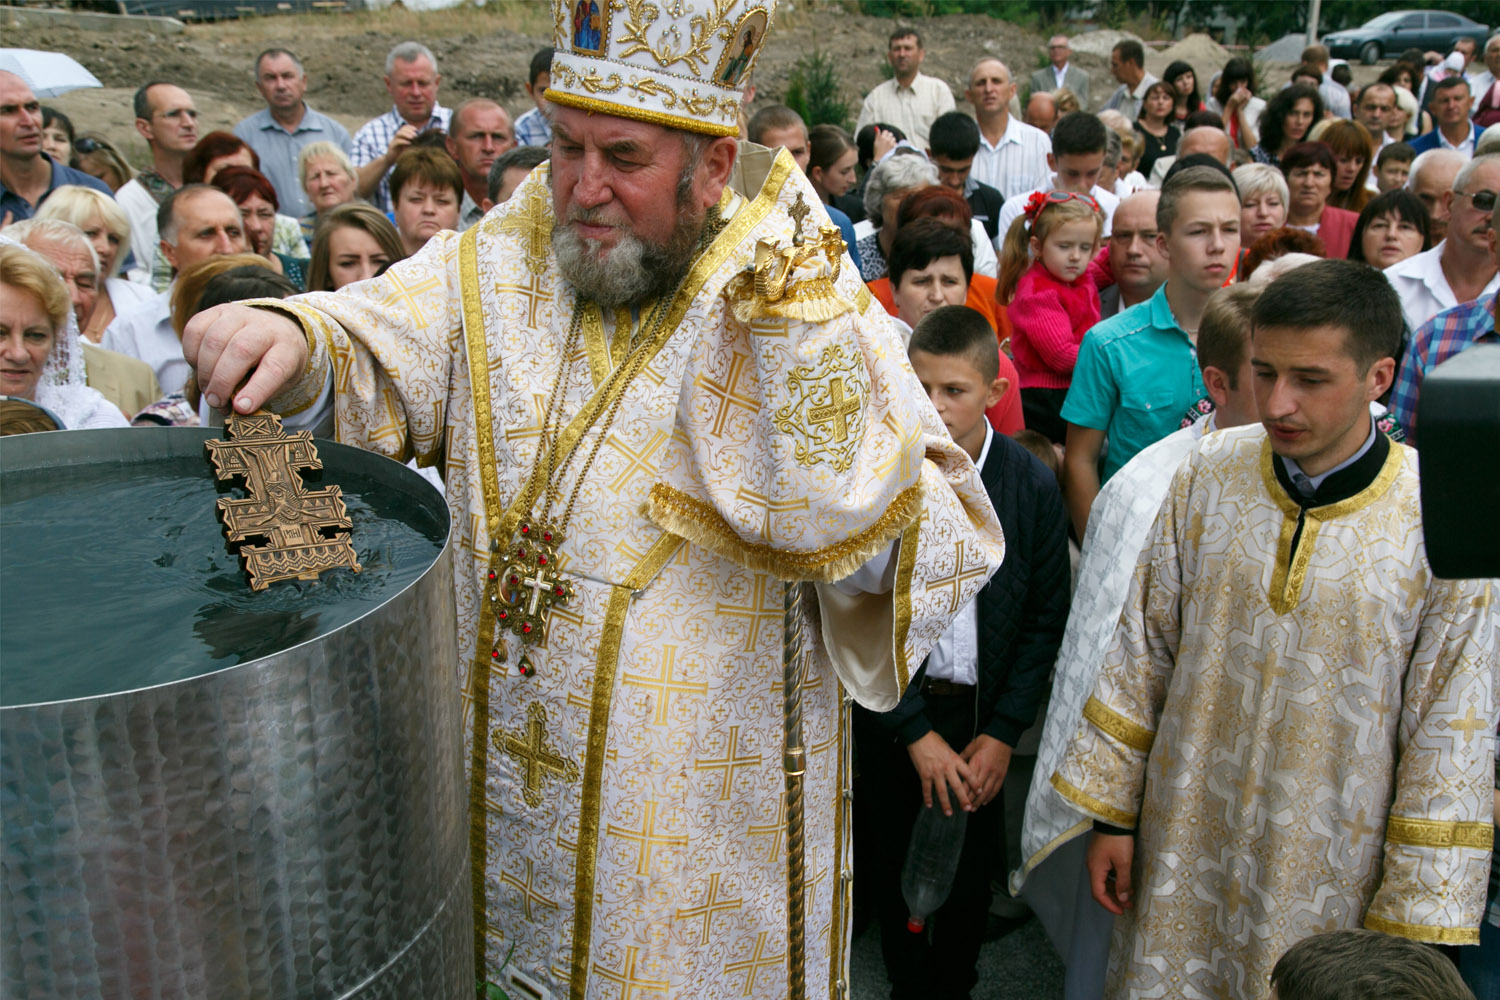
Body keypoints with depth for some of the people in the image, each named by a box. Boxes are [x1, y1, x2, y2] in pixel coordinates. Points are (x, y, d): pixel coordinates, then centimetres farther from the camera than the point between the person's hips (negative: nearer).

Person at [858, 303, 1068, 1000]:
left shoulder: (1031, 483, -6)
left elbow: (1046, 615, -1)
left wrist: (1003, 733, -6)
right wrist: (916, 732, -11)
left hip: (985, 713, 1)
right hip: (893, 710, -1)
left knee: (973, 871, 11)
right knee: (898, 866, 12)